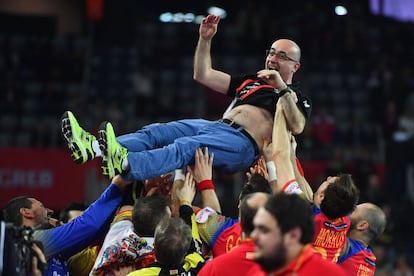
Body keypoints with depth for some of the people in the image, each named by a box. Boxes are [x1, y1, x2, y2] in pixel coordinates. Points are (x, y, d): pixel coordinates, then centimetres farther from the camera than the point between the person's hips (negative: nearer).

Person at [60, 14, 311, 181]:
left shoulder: (297, 97, 13)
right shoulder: (251, 81, 33)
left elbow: (297, 127, -10)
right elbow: (203, 75, 30)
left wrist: (282, 89, -18)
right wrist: (205, 40, 18)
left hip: (243, 143, -8)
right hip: (217, 127, 8)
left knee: (185, 146, -35)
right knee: (156, 132, -16)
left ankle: (123, 165, -61)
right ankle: (93, 147, -38)